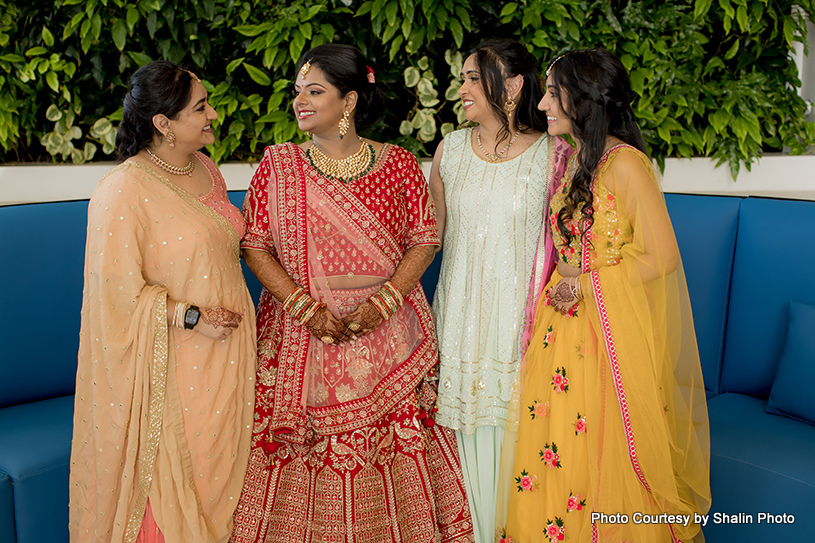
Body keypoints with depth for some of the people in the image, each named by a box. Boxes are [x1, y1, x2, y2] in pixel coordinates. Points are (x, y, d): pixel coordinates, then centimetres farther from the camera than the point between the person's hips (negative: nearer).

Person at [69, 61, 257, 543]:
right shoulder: (124, 190, -17)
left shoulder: (206, 170, 7)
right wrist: (191, 317, -19)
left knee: (220, 470, 17)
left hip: (226, 357, 7)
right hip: (172, 363, -7)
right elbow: (119, 291, -18)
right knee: (171, 480, 4)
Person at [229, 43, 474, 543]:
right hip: (300, 332, 0)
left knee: (391, 450, 4)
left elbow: (424, 240, 1)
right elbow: (255, 245, 0)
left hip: (386, 331, 0)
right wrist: (303, 306, -12)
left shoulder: (399, 165, 2)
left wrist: (382, 301, -12)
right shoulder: (277, 165, 2)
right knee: (302, 454, 4)